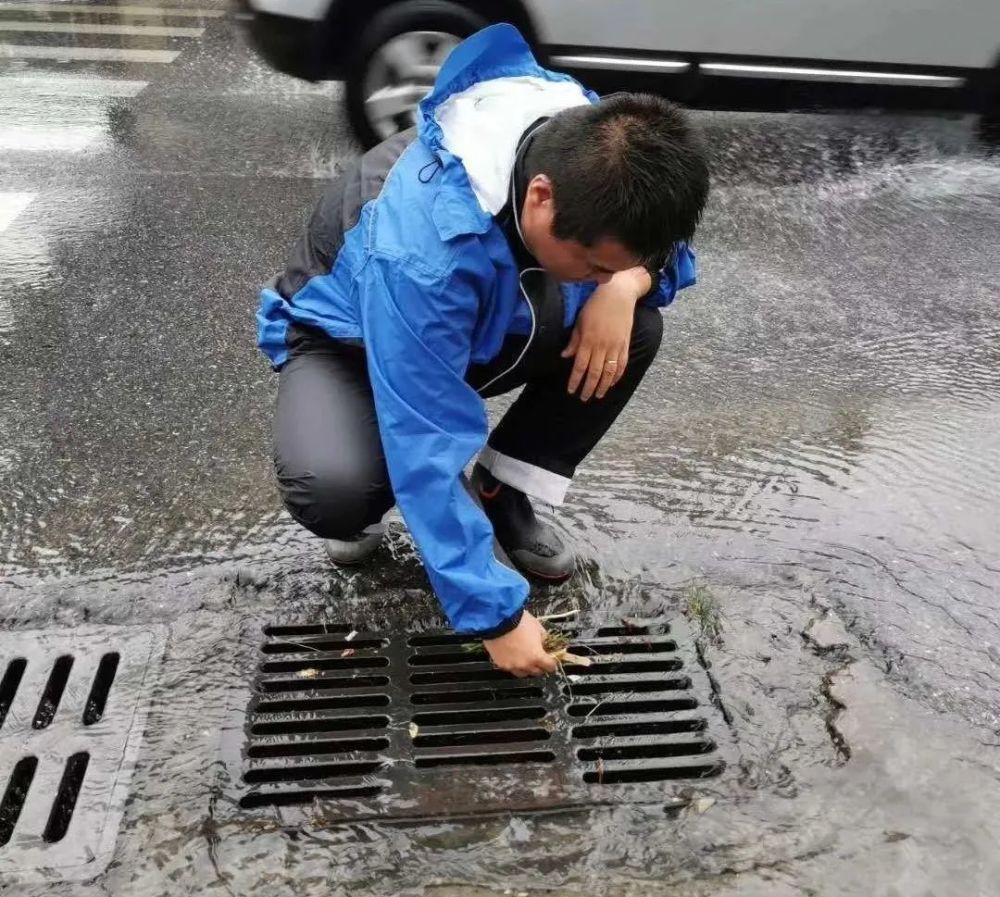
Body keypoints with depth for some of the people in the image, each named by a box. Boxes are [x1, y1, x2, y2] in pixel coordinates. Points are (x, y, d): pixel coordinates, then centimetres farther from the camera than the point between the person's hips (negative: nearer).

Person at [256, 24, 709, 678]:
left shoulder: (590, 149, -24)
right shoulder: (423, 251, -42)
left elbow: (666, 247, -5)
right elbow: (432, 454, -37)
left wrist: (627, 282, -29)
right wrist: (497, 614, -31)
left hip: (486, 326, 6)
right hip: (346, 341, -5)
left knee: (635, 329, -18)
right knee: (336, 491, -36)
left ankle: (499, 494, 0)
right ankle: (363, 500, 4)